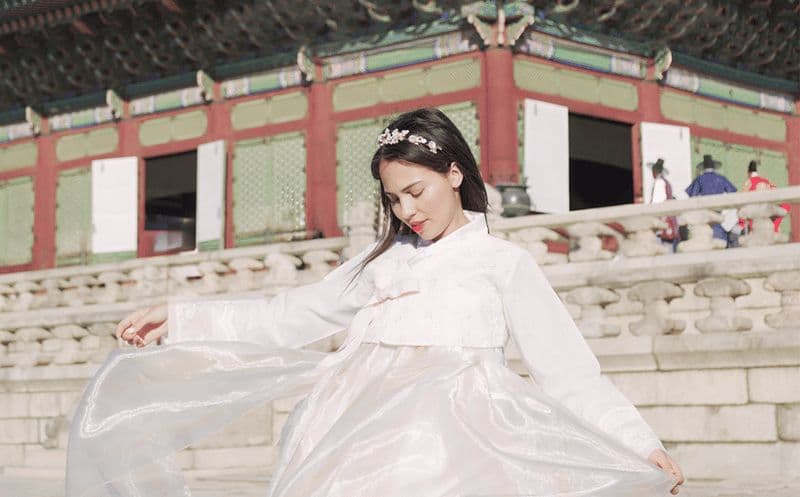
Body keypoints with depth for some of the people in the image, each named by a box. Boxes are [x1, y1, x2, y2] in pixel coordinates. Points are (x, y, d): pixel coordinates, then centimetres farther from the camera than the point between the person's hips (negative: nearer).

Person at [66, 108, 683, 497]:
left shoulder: (504, 262, 16)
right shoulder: (382, 260, 28)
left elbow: (570, 371, 9)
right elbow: (290, 317, 29)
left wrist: (642, 446, -1)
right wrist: (180, 318, 23)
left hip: (449, 431, -4)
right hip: (361, 432, 4)